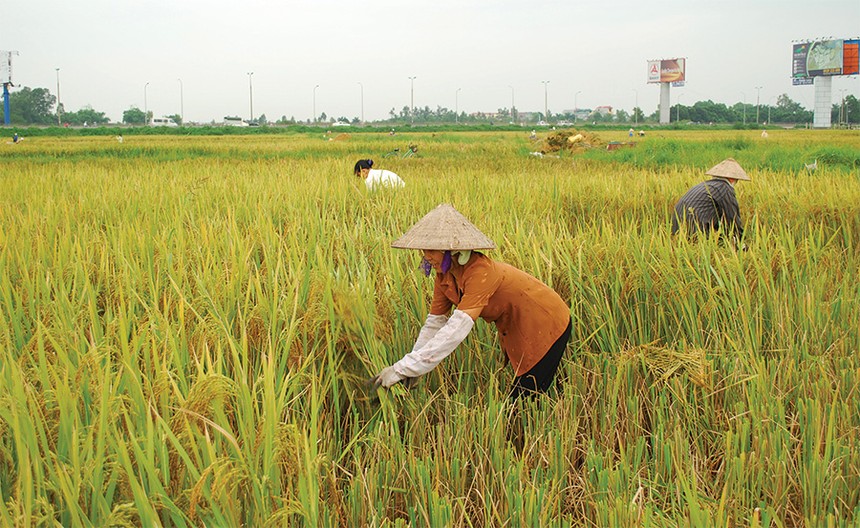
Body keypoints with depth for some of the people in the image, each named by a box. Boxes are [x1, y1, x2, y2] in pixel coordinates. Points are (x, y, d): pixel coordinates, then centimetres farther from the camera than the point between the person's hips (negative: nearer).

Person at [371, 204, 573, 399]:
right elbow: (434, 323, -3)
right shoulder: (444, 275, -10)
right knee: (517, 397, 17)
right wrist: (408, 370, -13)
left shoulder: (480, 271, -35)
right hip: (516, 330, 8)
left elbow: (457, 329, -43)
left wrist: (404, 369, -46)